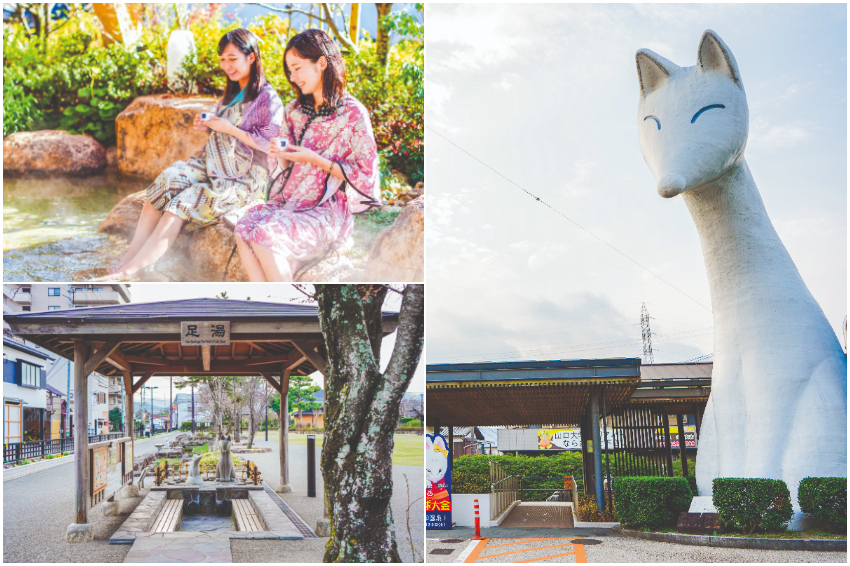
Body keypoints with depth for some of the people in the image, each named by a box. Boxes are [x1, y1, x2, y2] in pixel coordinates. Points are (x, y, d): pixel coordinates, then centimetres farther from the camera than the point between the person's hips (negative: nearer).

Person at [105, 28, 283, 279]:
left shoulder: (268, 98, -7)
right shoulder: (231, 94, 20)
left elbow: (271, 144, -14)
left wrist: (230, 129, -16)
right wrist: (208, 126, 6)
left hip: (242, 178, -8)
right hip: (212, 163, 8)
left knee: (183, 203, -25)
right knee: (167, 180, -20)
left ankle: (130, 269, -28)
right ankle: (131, 254, -24)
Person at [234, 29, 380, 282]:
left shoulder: (353, 114, -5)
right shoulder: (295, 110, 15)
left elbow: (365, 174, -7)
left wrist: (315, 159, -14)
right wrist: (280, 154, -4)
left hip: (328, 210, -6)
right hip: (289, 201, 6)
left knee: (266, 235, -30)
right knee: (244, 228, -25)